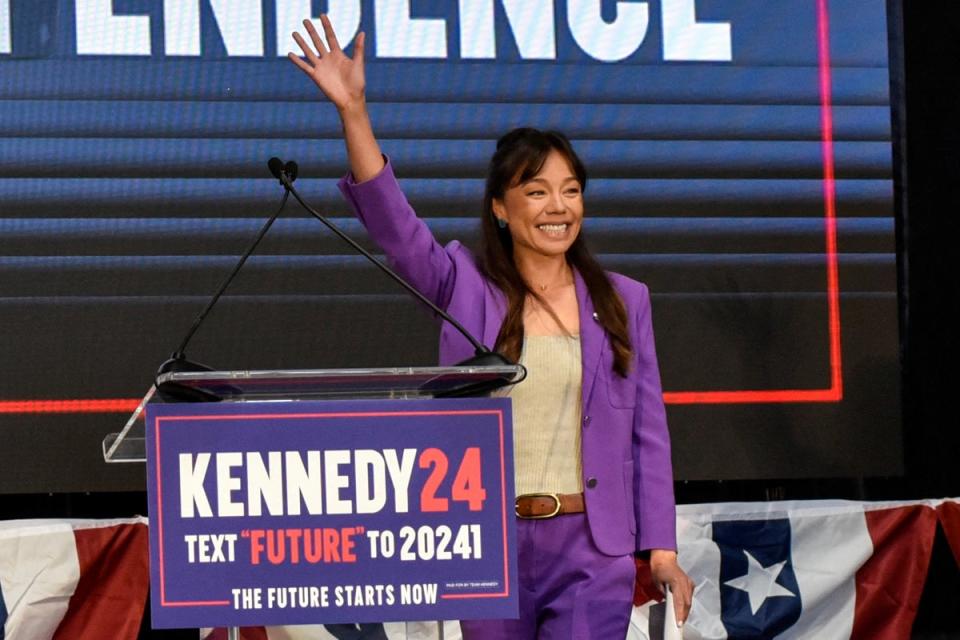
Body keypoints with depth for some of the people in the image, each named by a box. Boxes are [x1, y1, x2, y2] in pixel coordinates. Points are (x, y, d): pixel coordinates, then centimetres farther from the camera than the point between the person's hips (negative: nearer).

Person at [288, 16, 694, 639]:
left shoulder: (624, 301, 7)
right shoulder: (466, 288, 4)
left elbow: (648, 430, 8)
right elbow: (392, 221, -11)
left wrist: (663, 550, 3)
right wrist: (353, 110, -24)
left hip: (590, 549, 0)